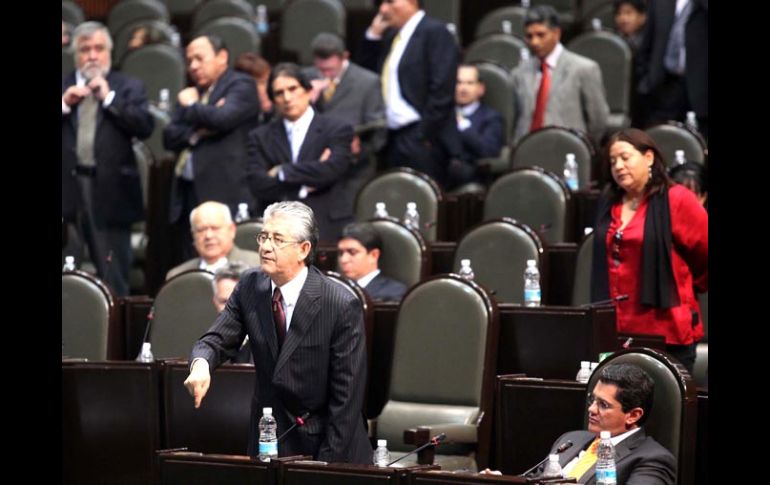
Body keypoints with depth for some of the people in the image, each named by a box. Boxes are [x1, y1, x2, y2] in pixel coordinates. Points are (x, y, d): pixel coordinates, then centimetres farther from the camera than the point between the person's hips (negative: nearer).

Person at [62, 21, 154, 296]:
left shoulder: (128, 88, 7)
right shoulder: (64, 88, 12)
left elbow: (145, 127, -7)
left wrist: (108, 98, -9)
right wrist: (65, 104, -8)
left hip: (110, 191, -2)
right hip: (70, 186, 2)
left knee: (113, 278, 0)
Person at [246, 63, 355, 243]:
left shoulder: (337, 130, 6)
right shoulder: (260, 137, 13)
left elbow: (331, 170, -10)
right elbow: (259, 185, 0)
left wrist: (281, 173, -1)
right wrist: (303, 186, -7)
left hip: (327, 230, -1)